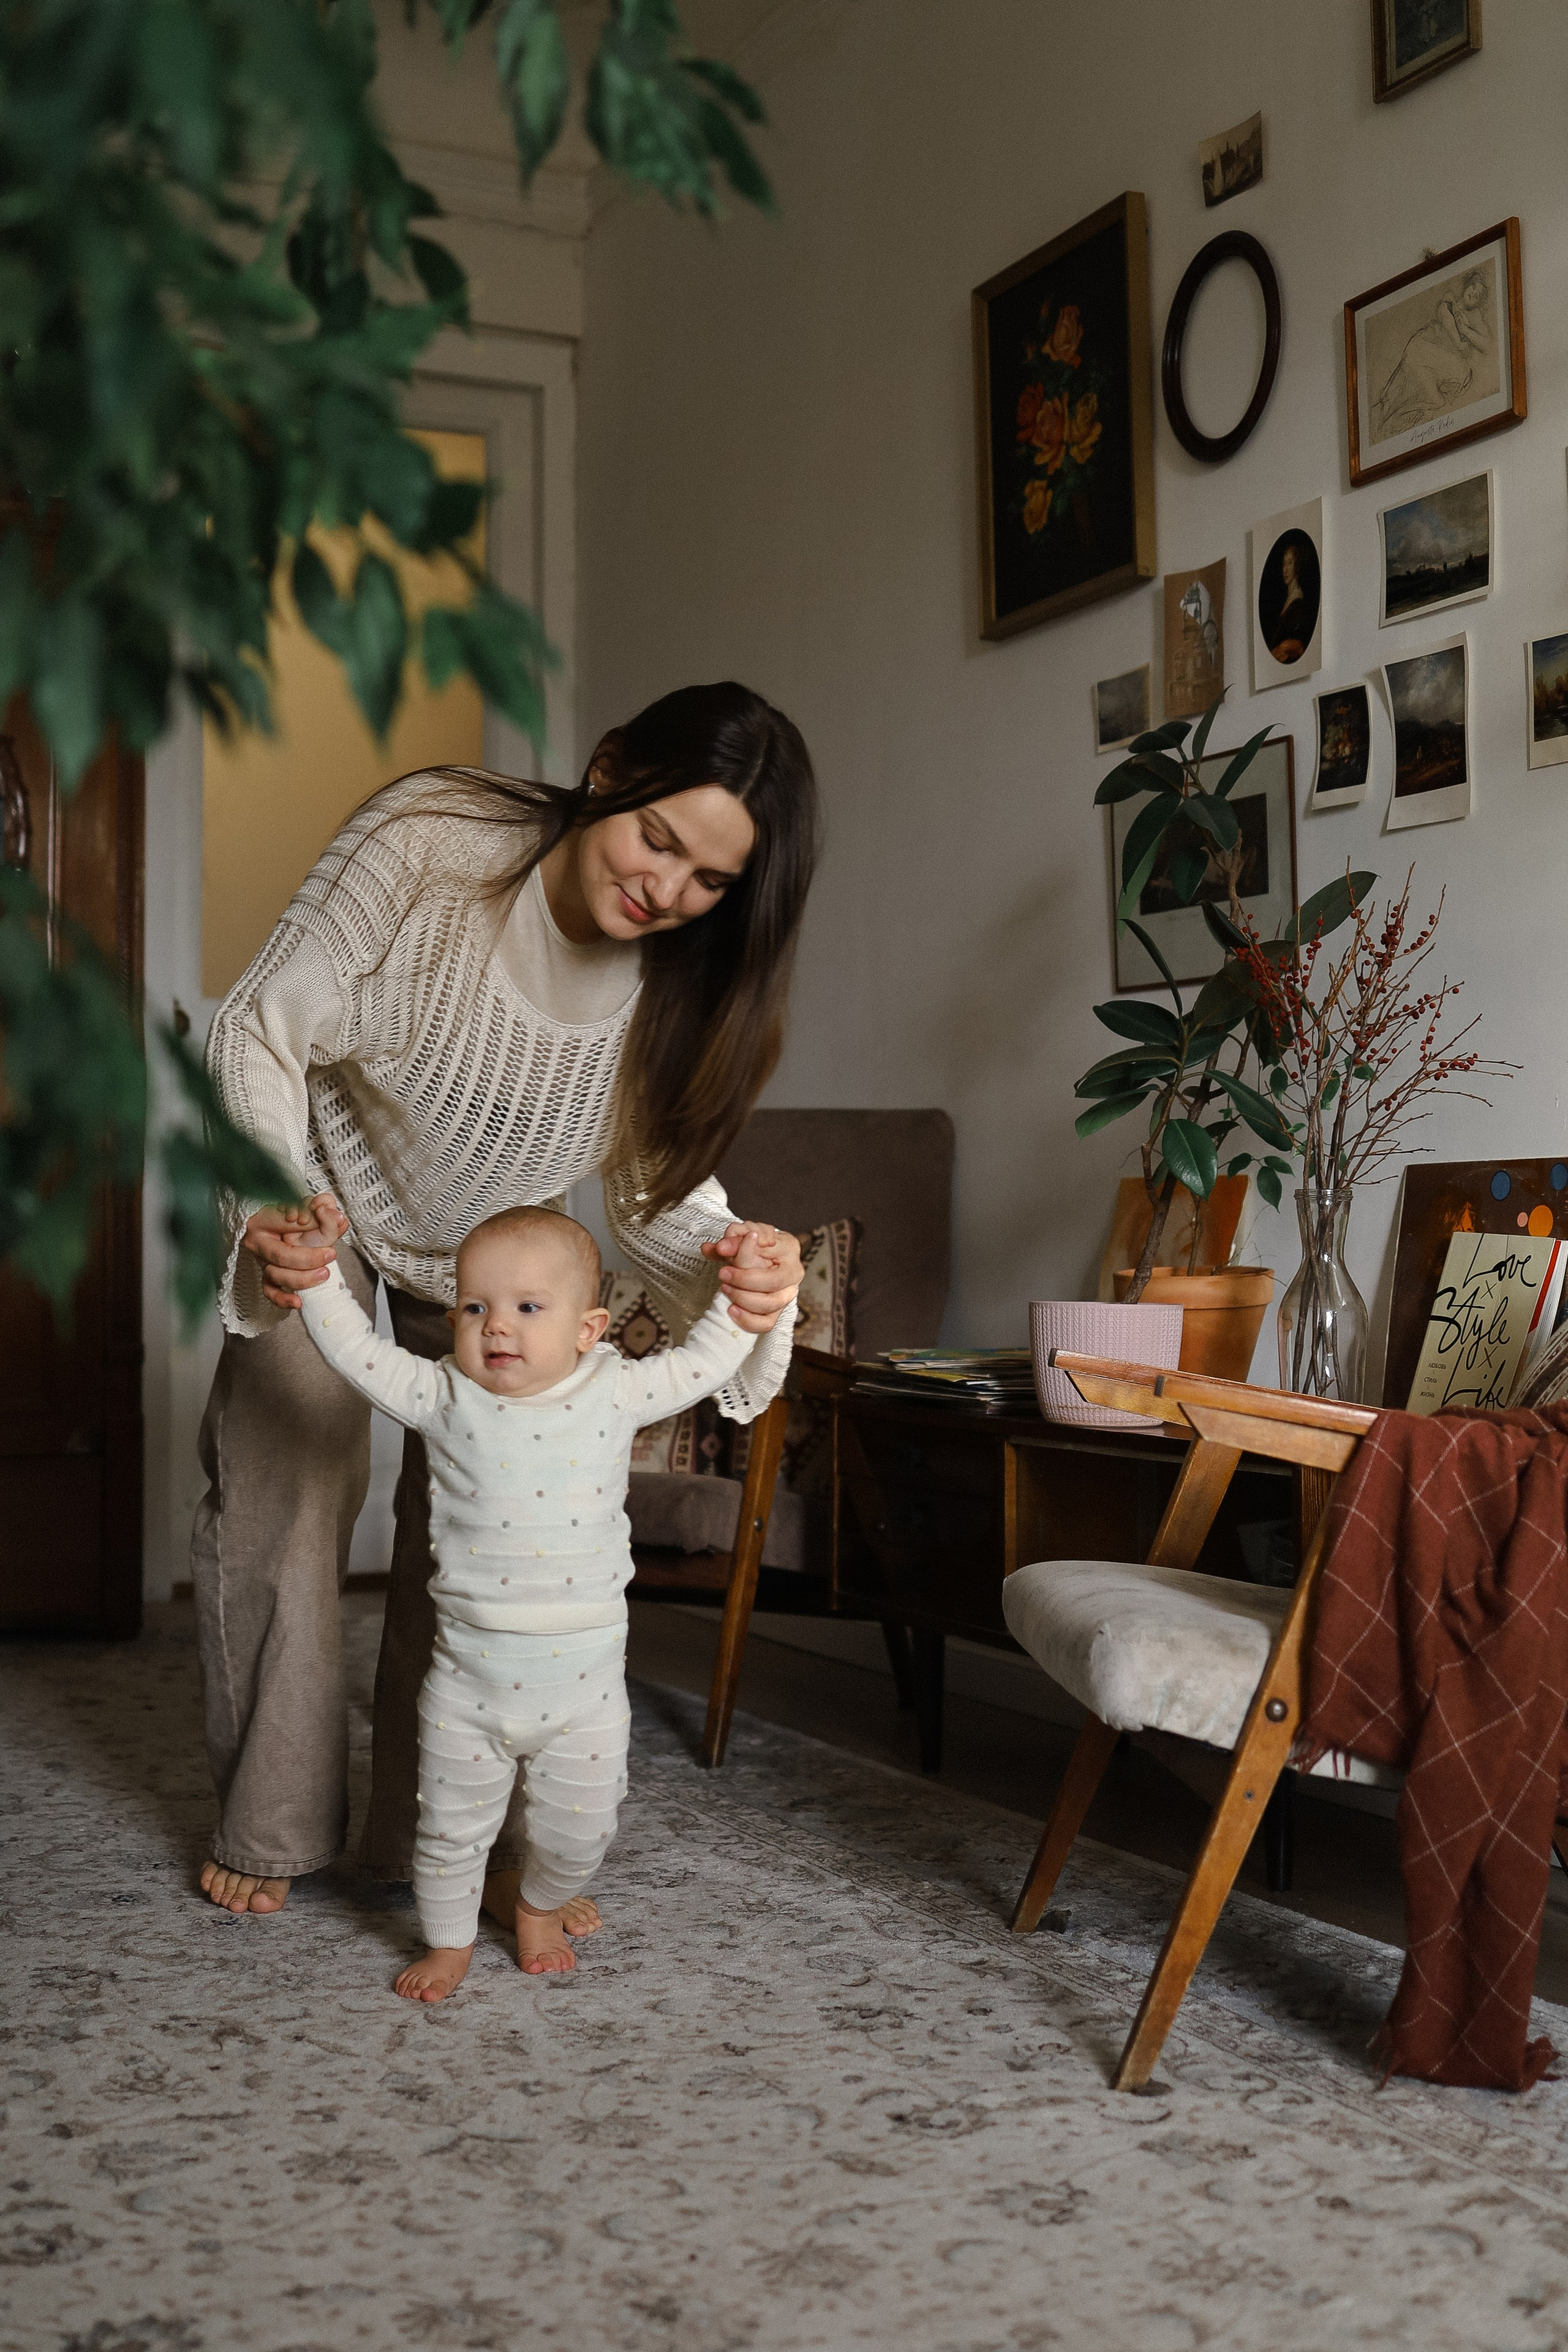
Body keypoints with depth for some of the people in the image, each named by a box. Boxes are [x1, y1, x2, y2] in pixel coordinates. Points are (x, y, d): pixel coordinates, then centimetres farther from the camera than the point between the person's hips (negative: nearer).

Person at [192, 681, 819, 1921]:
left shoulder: (683, 984, -24)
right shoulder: (429, 840, -34)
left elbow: (658, 1184, -17)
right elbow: (261, 1031, -25)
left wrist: (738, 1268, -39)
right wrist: (273, 1209, -41)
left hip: (492, 1242, 2)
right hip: (328, 1187, -2)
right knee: (285, 1494, 0)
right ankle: (270, 1826, 16)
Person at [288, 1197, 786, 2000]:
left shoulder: (614, 1393, -5)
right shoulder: (444, 1399, -6)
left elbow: (705, 1361, 4)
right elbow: (356, 1349, -3)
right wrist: (320, 1264, -10)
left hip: (583, 1684, 0)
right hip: (468, 1684, 0)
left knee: (577, 1828, 14)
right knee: (451, 1826, 12)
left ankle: (541, 1907, 45)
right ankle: (449, 1941, 37)